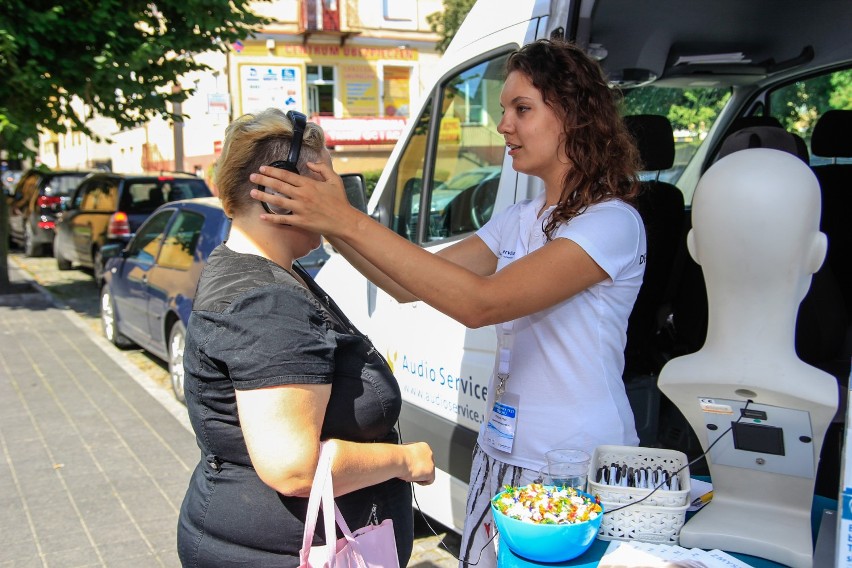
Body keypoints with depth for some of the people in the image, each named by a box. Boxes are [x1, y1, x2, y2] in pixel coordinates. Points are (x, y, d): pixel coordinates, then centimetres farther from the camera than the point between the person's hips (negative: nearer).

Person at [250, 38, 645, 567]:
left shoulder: (613, 222, -17)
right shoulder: (518, 221, 9)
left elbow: (480, 302, -29)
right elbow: (410, 283, 2)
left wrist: (349, 221, -30)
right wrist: (325, 220, -11)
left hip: (579, 471, -7)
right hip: (503, 455, 7)